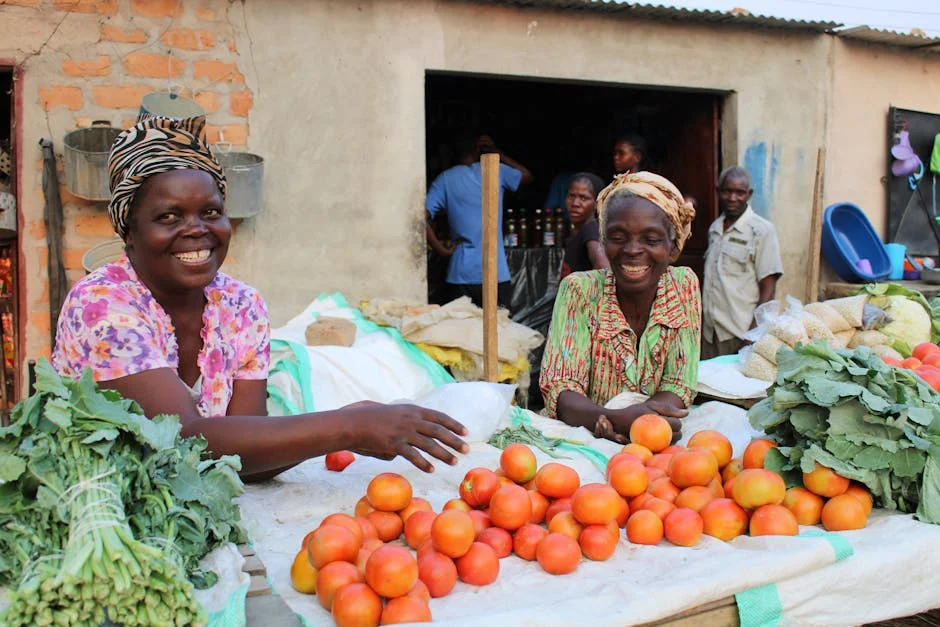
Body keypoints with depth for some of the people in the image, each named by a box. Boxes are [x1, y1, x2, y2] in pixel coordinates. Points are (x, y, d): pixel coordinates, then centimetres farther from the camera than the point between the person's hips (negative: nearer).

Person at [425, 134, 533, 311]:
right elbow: (527, 175, 22)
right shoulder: (496, 171, 2)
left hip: (461, 275, 1)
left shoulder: (445, 179, 1)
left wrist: (440, 249, -1)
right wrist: (496, 152, 21)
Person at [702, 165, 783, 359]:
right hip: (710, 331, 6)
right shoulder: (714, 228, 11)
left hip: (742, 335, -6)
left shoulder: (762, 231, -8)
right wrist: (703, 322, 15)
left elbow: (768, 289, -10)